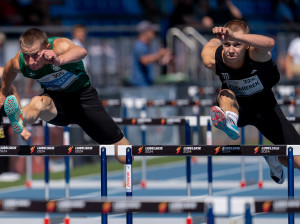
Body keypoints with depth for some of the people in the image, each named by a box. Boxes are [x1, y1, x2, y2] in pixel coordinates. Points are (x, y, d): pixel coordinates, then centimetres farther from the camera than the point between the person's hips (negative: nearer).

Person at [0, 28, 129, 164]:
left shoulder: (59, 46, -34)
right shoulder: (18, 63, -19)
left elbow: (81, 52, -58)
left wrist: (59, 60, -79)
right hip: (55, 98, 2)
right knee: (39, 102, -39)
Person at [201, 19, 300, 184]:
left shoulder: (255, 54, -34)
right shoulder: (212, 60, -25)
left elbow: (269, 43, -62)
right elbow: (212, 42, 2)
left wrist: (233, 35, -70)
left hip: (264, 104, -1)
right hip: (237, 107, 1)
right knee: (225, 94, -35)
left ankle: (274, 158, 28)